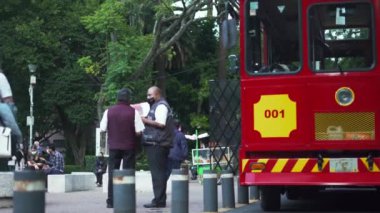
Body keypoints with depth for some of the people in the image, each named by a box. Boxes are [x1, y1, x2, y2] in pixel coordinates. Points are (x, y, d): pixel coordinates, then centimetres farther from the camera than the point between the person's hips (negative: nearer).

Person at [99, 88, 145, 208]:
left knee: (112, 173, 9)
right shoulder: (133, 112, -8)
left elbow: (102, 129, -1)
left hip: (113, 146, 2)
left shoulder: (109, 111, -2)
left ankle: (111, 201, 7)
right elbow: (138, 132, -11)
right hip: (129, 147, -2)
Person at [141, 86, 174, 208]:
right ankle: (159, 199, 14)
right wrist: (145, 120, 12)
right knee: (158, 173, 10)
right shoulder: (155, 106, 23)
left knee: (158, 173, -10)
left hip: (157, 144, -10)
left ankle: (159, 200, -10)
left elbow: (161, 123, -19)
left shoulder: (161, 106, -8)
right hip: (154, 144, 10)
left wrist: (145, 120, -13)